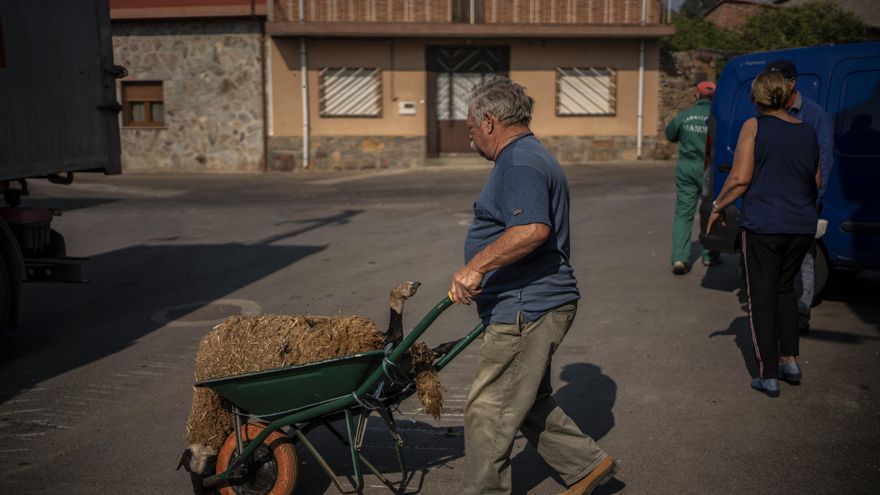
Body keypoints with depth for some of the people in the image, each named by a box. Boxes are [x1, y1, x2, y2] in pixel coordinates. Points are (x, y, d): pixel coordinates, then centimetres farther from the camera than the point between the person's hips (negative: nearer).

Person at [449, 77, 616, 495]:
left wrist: (478, 265, -32)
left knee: (488, 412, -1)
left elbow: (533, 229, -32)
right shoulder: (530, 158, 19)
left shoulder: (519, 164, -17)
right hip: (536, 305, 12)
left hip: (525, 310, -12)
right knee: (530, 403, 21)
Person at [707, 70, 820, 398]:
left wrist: (717, 206, 1)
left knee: (762, 296, 4)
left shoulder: (754, 127, -6)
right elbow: (817, 184, 17)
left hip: (763, 225, -5)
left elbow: (740, 178, -13)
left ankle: (768, 376, 7)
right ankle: (790, 361, 21)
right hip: (802, 226, 5)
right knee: (785, 288, 22)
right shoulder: (808, 132, 10)